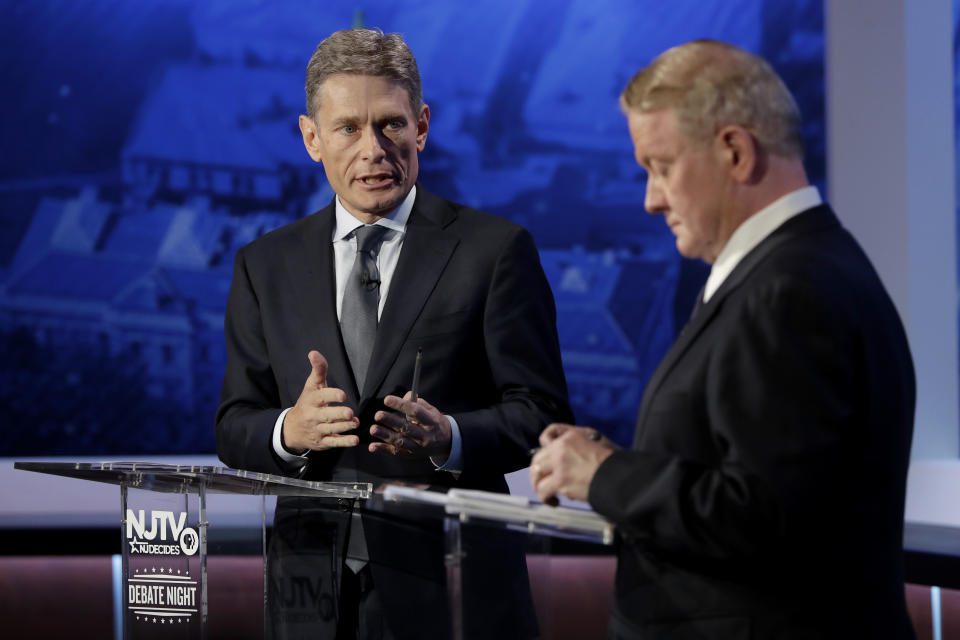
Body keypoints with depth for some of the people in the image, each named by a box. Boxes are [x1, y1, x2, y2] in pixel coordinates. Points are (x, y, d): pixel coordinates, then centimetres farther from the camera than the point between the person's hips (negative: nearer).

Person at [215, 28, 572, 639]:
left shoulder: (496, 249, 0)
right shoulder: (266, 265, 10)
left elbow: (542, 412, -4)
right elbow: (234, 427, 9)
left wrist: (448, 437, -23)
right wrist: (289, 430, -14)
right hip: (313, 589, 3)